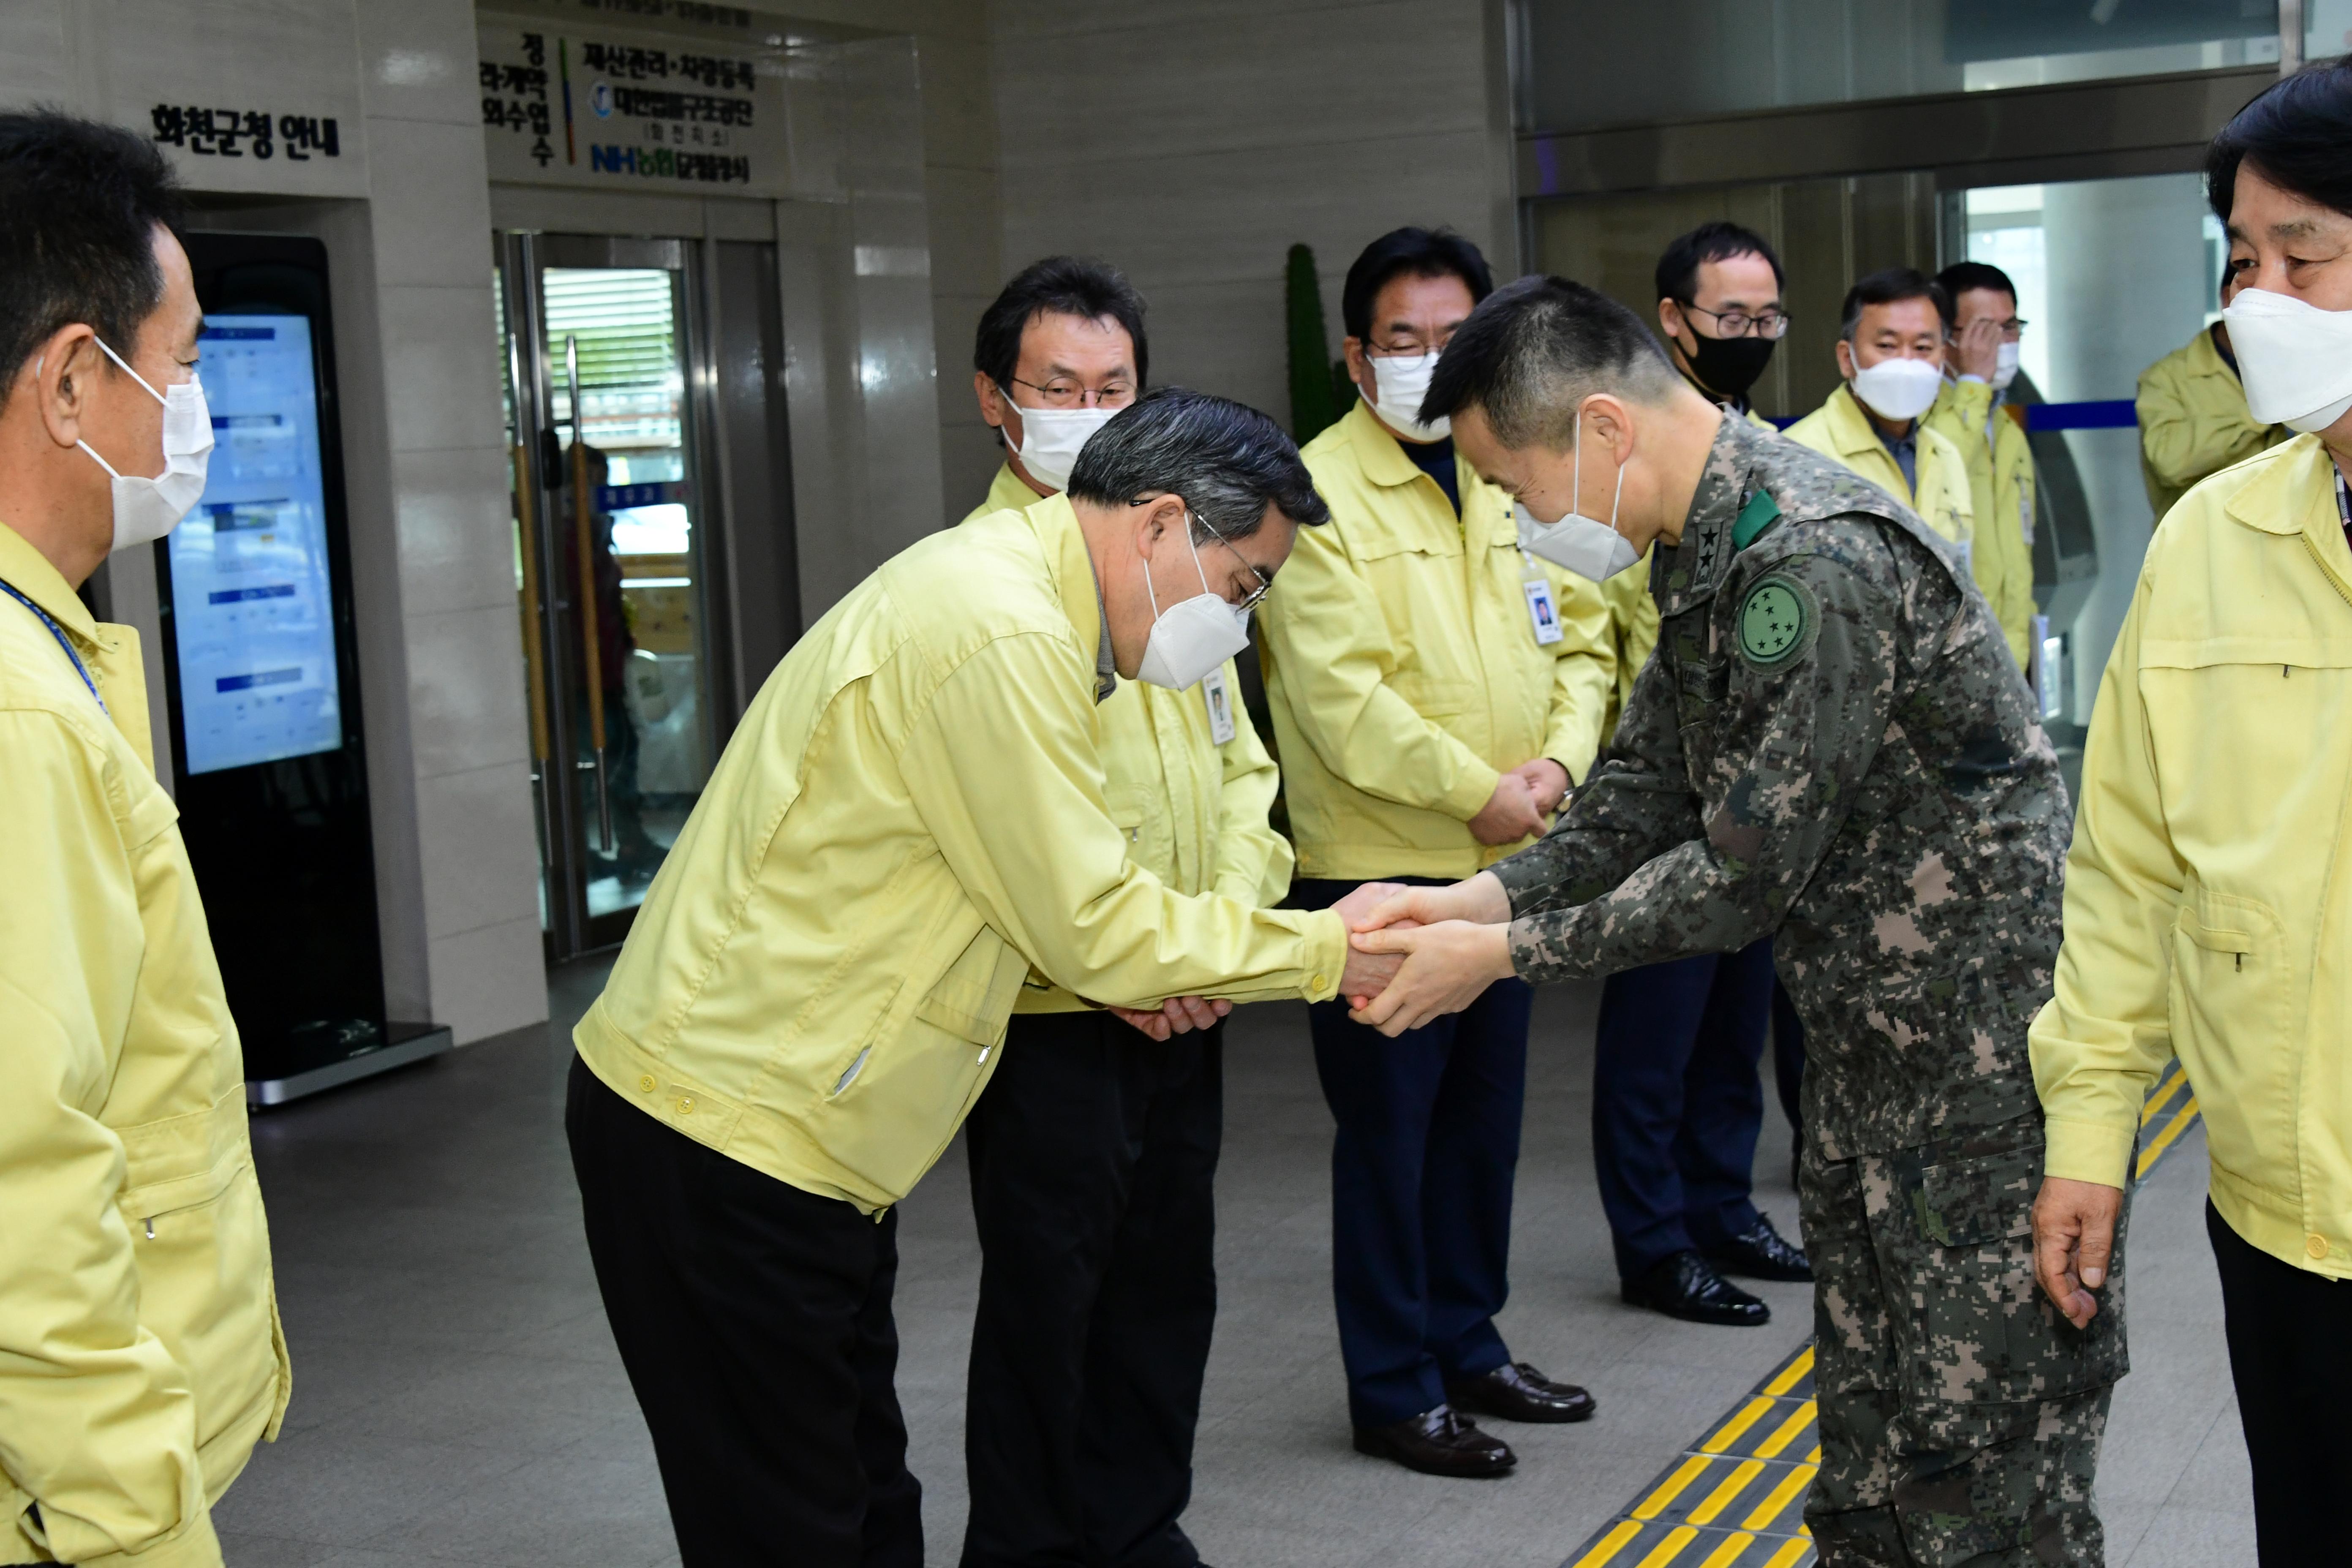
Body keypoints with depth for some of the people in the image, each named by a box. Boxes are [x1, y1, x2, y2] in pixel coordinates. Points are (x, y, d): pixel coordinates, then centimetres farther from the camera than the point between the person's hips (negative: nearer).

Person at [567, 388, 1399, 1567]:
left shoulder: (1003, 580, 12)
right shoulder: (1000, 636, -21)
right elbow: (1093, 927, -17)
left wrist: (1118, 960, 1)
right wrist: (1325, 950, -7)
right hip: (731, 1131, -10)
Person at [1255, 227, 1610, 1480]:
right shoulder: (1320, 493, -11)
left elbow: (1579, 637, 11)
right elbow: (1338, 692, -19)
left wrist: (1559, 761, -7)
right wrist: (1476, 787, -18)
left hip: (1506, 864, 7)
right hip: (1377, 870, -7)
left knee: (1484, 1121, 17)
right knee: (1389, 1134, 2)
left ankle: (1468, 1343, 33)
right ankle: (1393, 1391, 15)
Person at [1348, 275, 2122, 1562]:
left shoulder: (1814, 562, -26)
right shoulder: (1702, 548, 6)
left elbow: (1750, 869, -23)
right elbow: (1648, 790, 10)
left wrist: (1509, 954, -15)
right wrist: (1480, 897, -5)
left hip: (1986, 1043, -10)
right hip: (1867, 1030, 10)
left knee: (1984, 1461, 0)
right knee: (1865, 1422, 19)